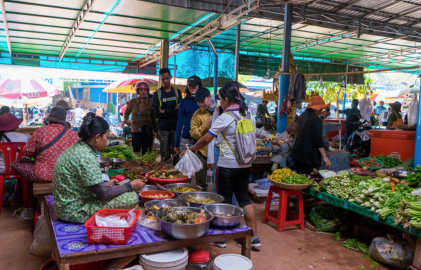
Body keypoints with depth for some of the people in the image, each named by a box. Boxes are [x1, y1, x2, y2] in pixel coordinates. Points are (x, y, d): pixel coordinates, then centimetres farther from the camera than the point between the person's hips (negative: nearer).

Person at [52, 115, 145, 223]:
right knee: (132, 197, -17)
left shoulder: (77, 148, 6)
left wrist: (104, 184, 13)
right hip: (75, 212, -10)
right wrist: (131, 186, -11)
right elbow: (103, 194, -21)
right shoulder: (86, 157, -24)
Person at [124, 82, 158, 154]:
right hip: (135, 130, 0)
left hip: (148, 131, 0)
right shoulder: (132, 102, 4)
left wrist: (156, 131, 8)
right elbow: (127, 112, 17)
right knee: (136, 152, 0)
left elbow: (153, 118, 8)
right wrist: (126, 120, -3)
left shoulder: (150, 103, 4)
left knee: (146, 153, 3)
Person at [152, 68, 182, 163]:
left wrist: (164, 111, -11)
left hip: (175, 128, 1)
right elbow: (157, 114, -7)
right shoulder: (157, 94, 4)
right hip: (163, 129, -1)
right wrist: (174, 110, -8)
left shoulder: (177, 92, 8)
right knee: (164, 155, 2)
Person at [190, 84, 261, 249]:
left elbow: (206, 140, -11)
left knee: (225, 201, 8)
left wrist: (192, 149, 4)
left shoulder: (224, 118, -15)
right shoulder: (250, 116, 4)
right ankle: (254, 237, 17)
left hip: (227, 166, -6)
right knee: (244, 199, 14)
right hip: (245, 165, 6)